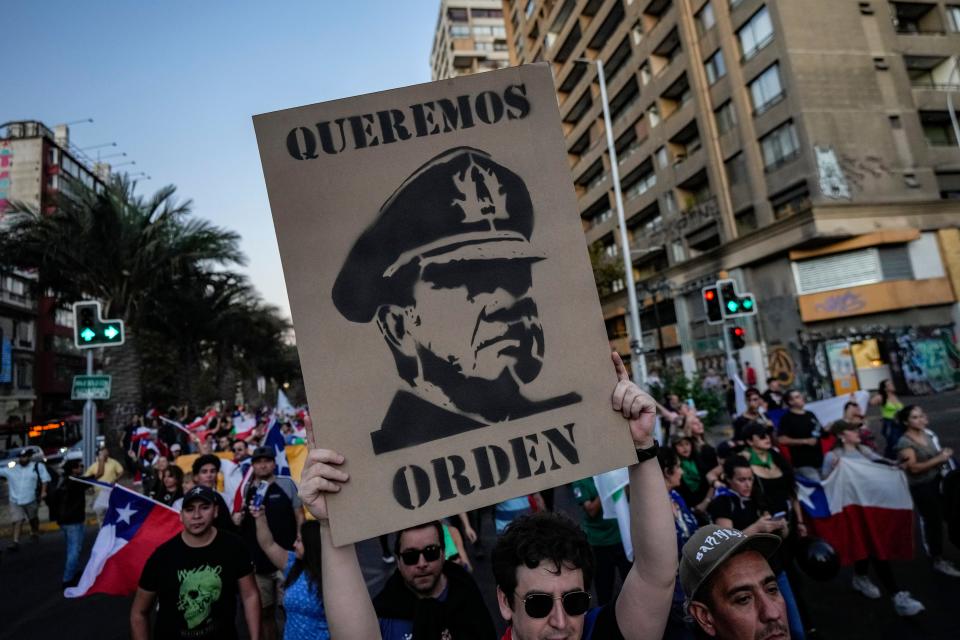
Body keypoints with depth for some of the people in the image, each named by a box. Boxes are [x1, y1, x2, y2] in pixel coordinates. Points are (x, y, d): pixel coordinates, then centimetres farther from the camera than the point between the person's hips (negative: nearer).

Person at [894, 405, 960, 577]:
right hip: (921, 487, -7)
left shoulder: (927, 433, 3)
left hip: (938, 481, 7)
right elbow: (914, 468, -23)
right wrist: (939, 459, -24)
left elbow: (936, 454, 17)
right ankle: (938, 561, 17)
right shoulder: (905, 443, -19)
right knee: (933, 521, 3)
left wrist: (945, 453, -4)